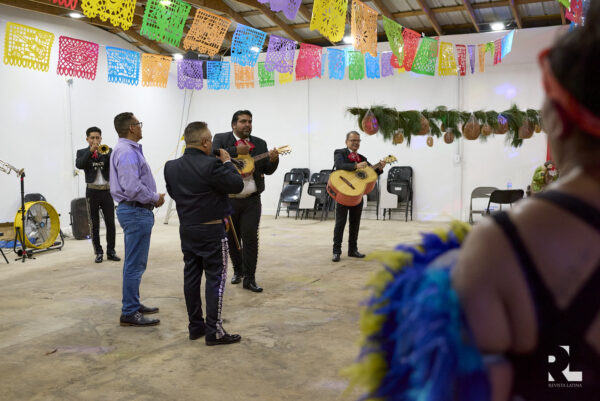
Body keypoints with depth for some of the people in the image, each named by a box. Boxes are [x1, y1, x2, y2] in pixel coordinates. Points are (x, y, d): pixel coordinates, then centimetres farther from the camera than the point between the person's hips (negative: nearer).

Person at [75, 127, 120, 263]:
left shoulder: (107, 151, 8)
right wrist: (91, 151, -21)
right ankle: (98, 252, 11)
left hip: (107, 190, 1)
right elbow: (79, 165, -14)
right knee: (95, 224, 4)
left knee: (110, 222, 1)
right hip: (92, 191, -1)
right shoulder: (82, 152, 6)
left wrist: (106, 153, -25)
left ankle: (111, 251, 10)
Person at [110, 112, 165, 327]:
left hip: (135, 211, 11)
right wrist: (155, 198, -12)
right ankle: (130, 313, 1)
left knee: (135, 263, 18)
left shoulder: (129, 149, 16)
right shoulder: (127, 152, -18)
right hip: (136, 212, -11)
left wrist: (153, 196, 10)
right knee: (135, 264, -6)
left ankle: (133, 304, 28)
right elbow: (133, 187, -26)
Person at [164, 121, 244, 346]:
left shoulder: (171, 167, 3)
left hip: (186, 228, 7)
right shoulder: (211, 165, -20)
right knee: (215, 278, -1)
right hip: (211, 230, -7)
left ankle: (195, 326, 20)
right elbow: (237, 185, -14)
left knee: (191, 276, 12)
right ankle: (213, 331, 0)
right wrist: (227, 163, -1)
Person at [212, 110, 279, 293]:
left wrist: (273, 160, -17)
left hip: (251, 200, 1)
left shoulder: (260, 144, 7)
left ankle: (249, 278, 3)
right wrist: (236, 152, -22)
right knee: (231, 238, 12)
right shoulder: (221, 139, 0)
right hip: (228, 200, 0)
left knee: (250, 237, -6)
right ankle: (238, 270, 33)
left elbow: (267, 170, 4)